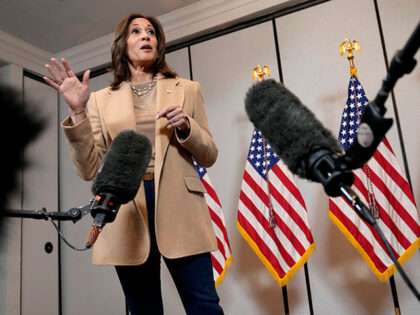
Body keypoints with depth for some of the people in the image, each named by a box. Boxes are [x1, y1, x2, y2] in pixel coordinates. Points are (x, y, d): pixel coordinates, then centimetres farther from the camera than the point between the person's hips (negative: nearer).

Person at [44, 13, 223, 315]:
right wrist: (77, 112, -10)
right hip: (128, 214, 1)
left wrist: (185, 126, -9)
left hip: (178, 207, 0)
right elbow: (89, 169, 2)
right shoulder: (101, 100, 11)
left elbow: (209, 156, 10)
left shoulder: (187, 89, 13)